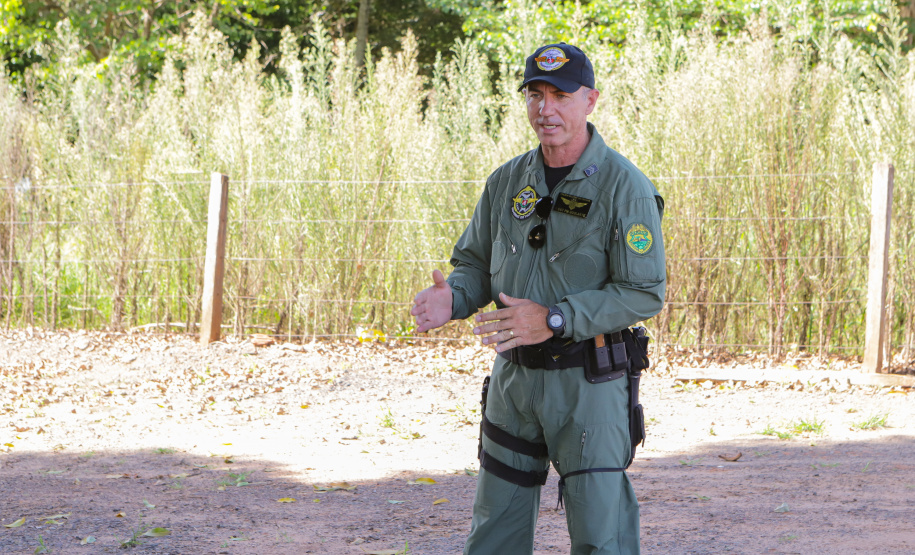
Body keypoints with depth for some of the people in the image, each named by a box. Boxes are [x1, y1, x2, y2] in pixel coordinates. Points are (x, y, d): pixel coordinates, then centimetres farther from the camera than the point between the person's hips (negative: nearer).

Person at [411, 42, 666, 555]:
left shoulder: (625, 186, -12)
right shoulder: (508, 181, 6)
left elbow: (645, 293, -16)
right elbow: (475, 262, 15)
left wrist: (553, 320, -24)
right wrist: (451, 300, -9)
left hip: (589, 382, -6)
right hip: (514, 376, 6)